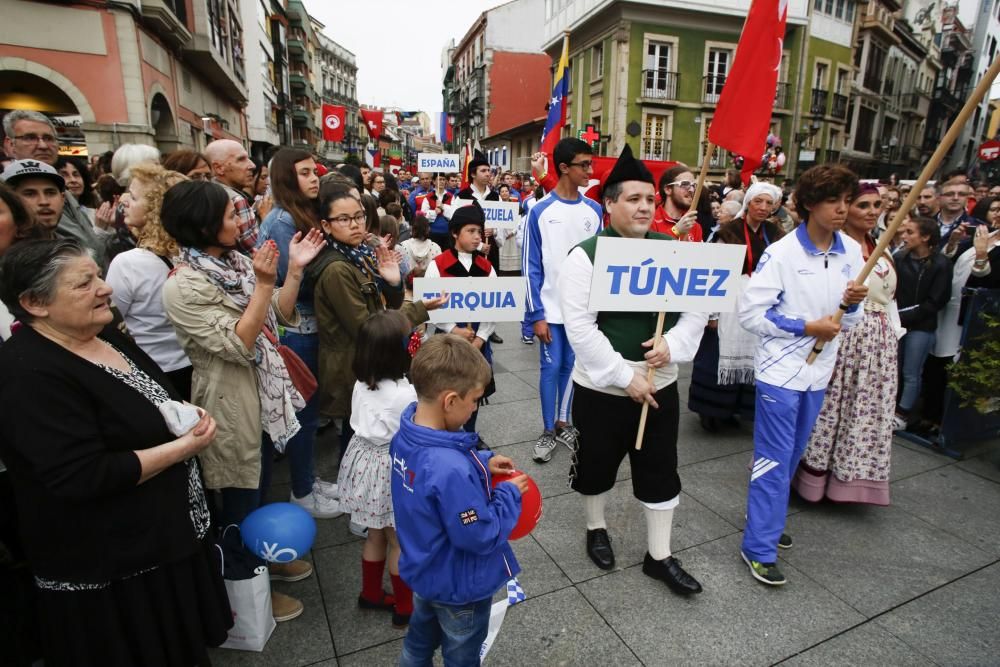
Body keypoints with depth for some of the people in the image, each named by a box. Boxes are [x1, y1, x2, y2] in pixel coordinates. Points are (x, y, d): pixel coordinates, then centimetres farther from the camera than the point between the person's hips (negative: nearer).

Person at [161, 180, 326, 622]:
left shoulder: (236, 261, 1)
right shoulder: (183, 287, -21)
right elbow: (237, 345, -25)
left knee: (260, 489, 24)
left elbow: (279, 316, 3)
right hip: (231, 403, -7)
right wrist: (263, 284, -29)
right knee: (240, 499, 11)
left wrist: (295, 270, -10)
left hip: (265, 394, 8)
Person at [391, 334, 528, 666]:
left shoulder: (407, 434, -15)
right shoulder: (451, 471, -42)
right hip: (459, 586, -6)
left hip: (423, 571, 7)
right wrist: (510, 494, -17)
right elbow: (481, 537, -30)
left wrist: (482, 463, -4)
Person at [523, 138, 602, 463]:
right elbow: (531, 267, -7)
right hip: (551, 308, -3)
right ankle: (548, 430, 18)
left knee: (573, 366, 12)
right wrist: (536, 314, -11)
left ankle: (563, 423, 29)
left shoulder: (594, 210, 4)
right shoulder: (540, 211, -6)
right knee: (551, 366, 2)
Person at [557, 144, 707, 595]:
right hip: (602, 387, -3)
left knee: (660, 470, 14)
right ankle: (596, 529, 44)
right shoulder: (586, 255, -13)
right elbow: (580, 328, -18)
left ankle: (659, 556, 33)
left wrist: (673, 343, -14)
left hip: (660, 383, 4)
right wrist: (624, 376, -19)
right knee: (597, 464, 16)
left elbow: (697, 308, 5)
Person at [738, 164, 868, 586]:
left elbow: (850, 320, 11)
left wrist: (853, 303, -11)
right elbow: (750, 313, -15)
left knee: (791, 456, 18)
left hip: (818, 371, 6)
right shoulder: (781, 253, -14)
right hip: (780, 371, -6)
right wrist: (807, 327, -17)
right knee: (773, 460, -1)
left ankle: (766, 518, 38)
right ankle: (758, 547, 11)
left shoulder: (852, 251, 4)